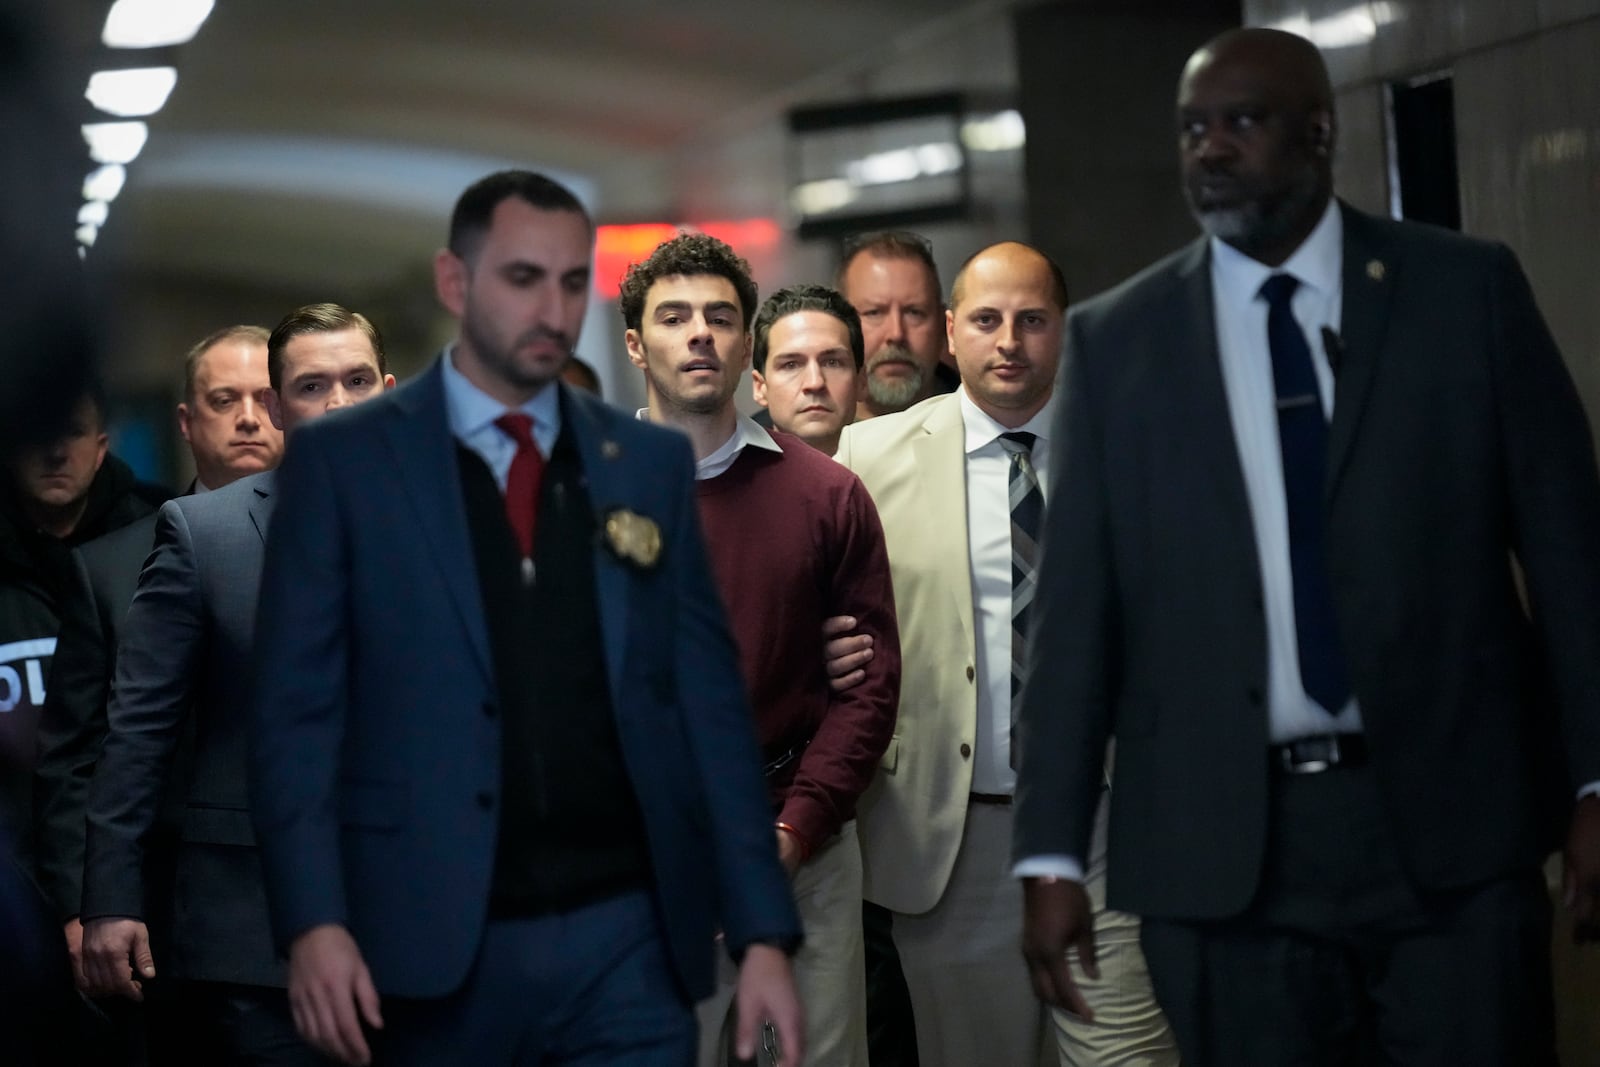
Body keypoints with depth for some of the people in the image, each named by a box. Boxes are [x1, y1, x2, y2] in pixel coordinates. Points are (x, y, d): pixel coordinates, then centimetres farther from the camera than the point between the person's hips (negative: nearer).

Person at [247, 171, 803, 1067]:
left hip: (627, 943, 2)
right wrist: (314, 922, -13)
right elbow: (297, 710, -1)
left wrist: (763, 934, 1)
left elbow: (710, 700, 8)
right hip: (433, 950, -2)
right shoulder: (344, 463, 2)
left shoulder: (653, 464, 10)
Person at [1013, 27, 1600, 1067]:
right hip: (1224, 846, 1)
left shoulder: (1468, 289, 4)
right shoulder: (1117, 339, 7)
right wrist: (1052, 854, 0)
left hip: (1453, 818, -1)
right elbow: (1080, 606, 5)